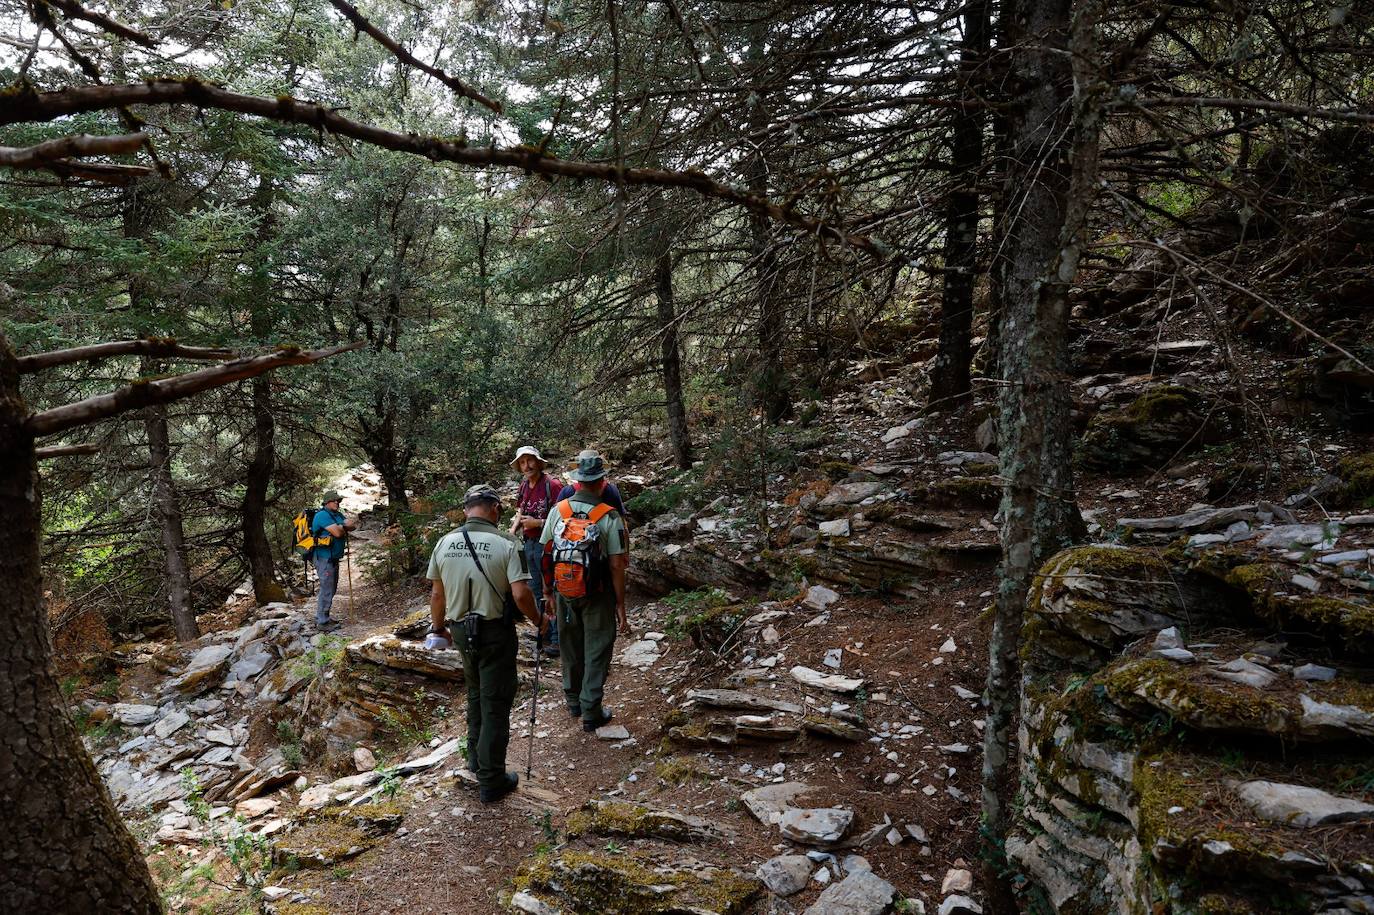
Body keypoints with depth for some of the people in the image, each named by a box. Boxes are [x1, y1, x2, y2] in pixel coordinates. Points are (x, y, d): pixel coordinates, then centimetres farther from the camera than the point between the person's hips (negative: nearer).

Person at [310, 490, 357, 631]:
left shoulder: (337, 515, 15)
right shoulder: (323, 515, -15)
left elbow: (352, 525, 6)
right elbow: (337, 532, -23)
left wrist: (342, 526, -16)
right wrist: (345, 526, -2)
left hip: (333, 558, 10)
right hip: (324, 557, -10)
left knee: (331, 588, 18)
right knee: (326, 589, -7)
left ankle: (321, 617, 29)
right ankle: (322, 623, -1)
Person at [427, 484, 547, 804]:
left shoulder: (445, 543, -2)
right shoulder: (505, 545, -16)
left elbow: (436, 594, 5)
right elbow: (521, 595, -20)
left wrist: (438, 625, 21)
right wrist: (537, 621, -2)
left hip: (460, 631, 5)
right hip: (495, 633, -5)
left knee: (476, 694, 26)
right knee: (495, 705, 5)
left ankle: (476, 759, 40)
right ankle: (491, 782, 13)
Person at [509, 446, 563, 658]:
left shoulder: (553, 484, -15)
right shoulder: (524, 485, 9)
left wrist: (537, 523, -20)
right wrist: (513, 530, 4)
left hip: (547, 544, -8)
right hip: (529, 543, 8)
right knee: (536, 590, 16)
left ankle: (557, 638, 4)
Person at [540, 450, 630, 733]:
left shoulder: (558, 510, -7)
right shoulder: (609, 517, -17)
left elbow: (545, 555, 0)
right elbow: (616, 566, -16)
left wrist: (548, 590, 13)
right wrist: (621, 606, -8)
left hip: (565, 593, 4)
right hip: (598, 597, -4)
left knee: (571, 649, 21)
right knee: (597, 653, 10)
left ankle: (573, 701, 38)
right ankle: (591, 713, 17)